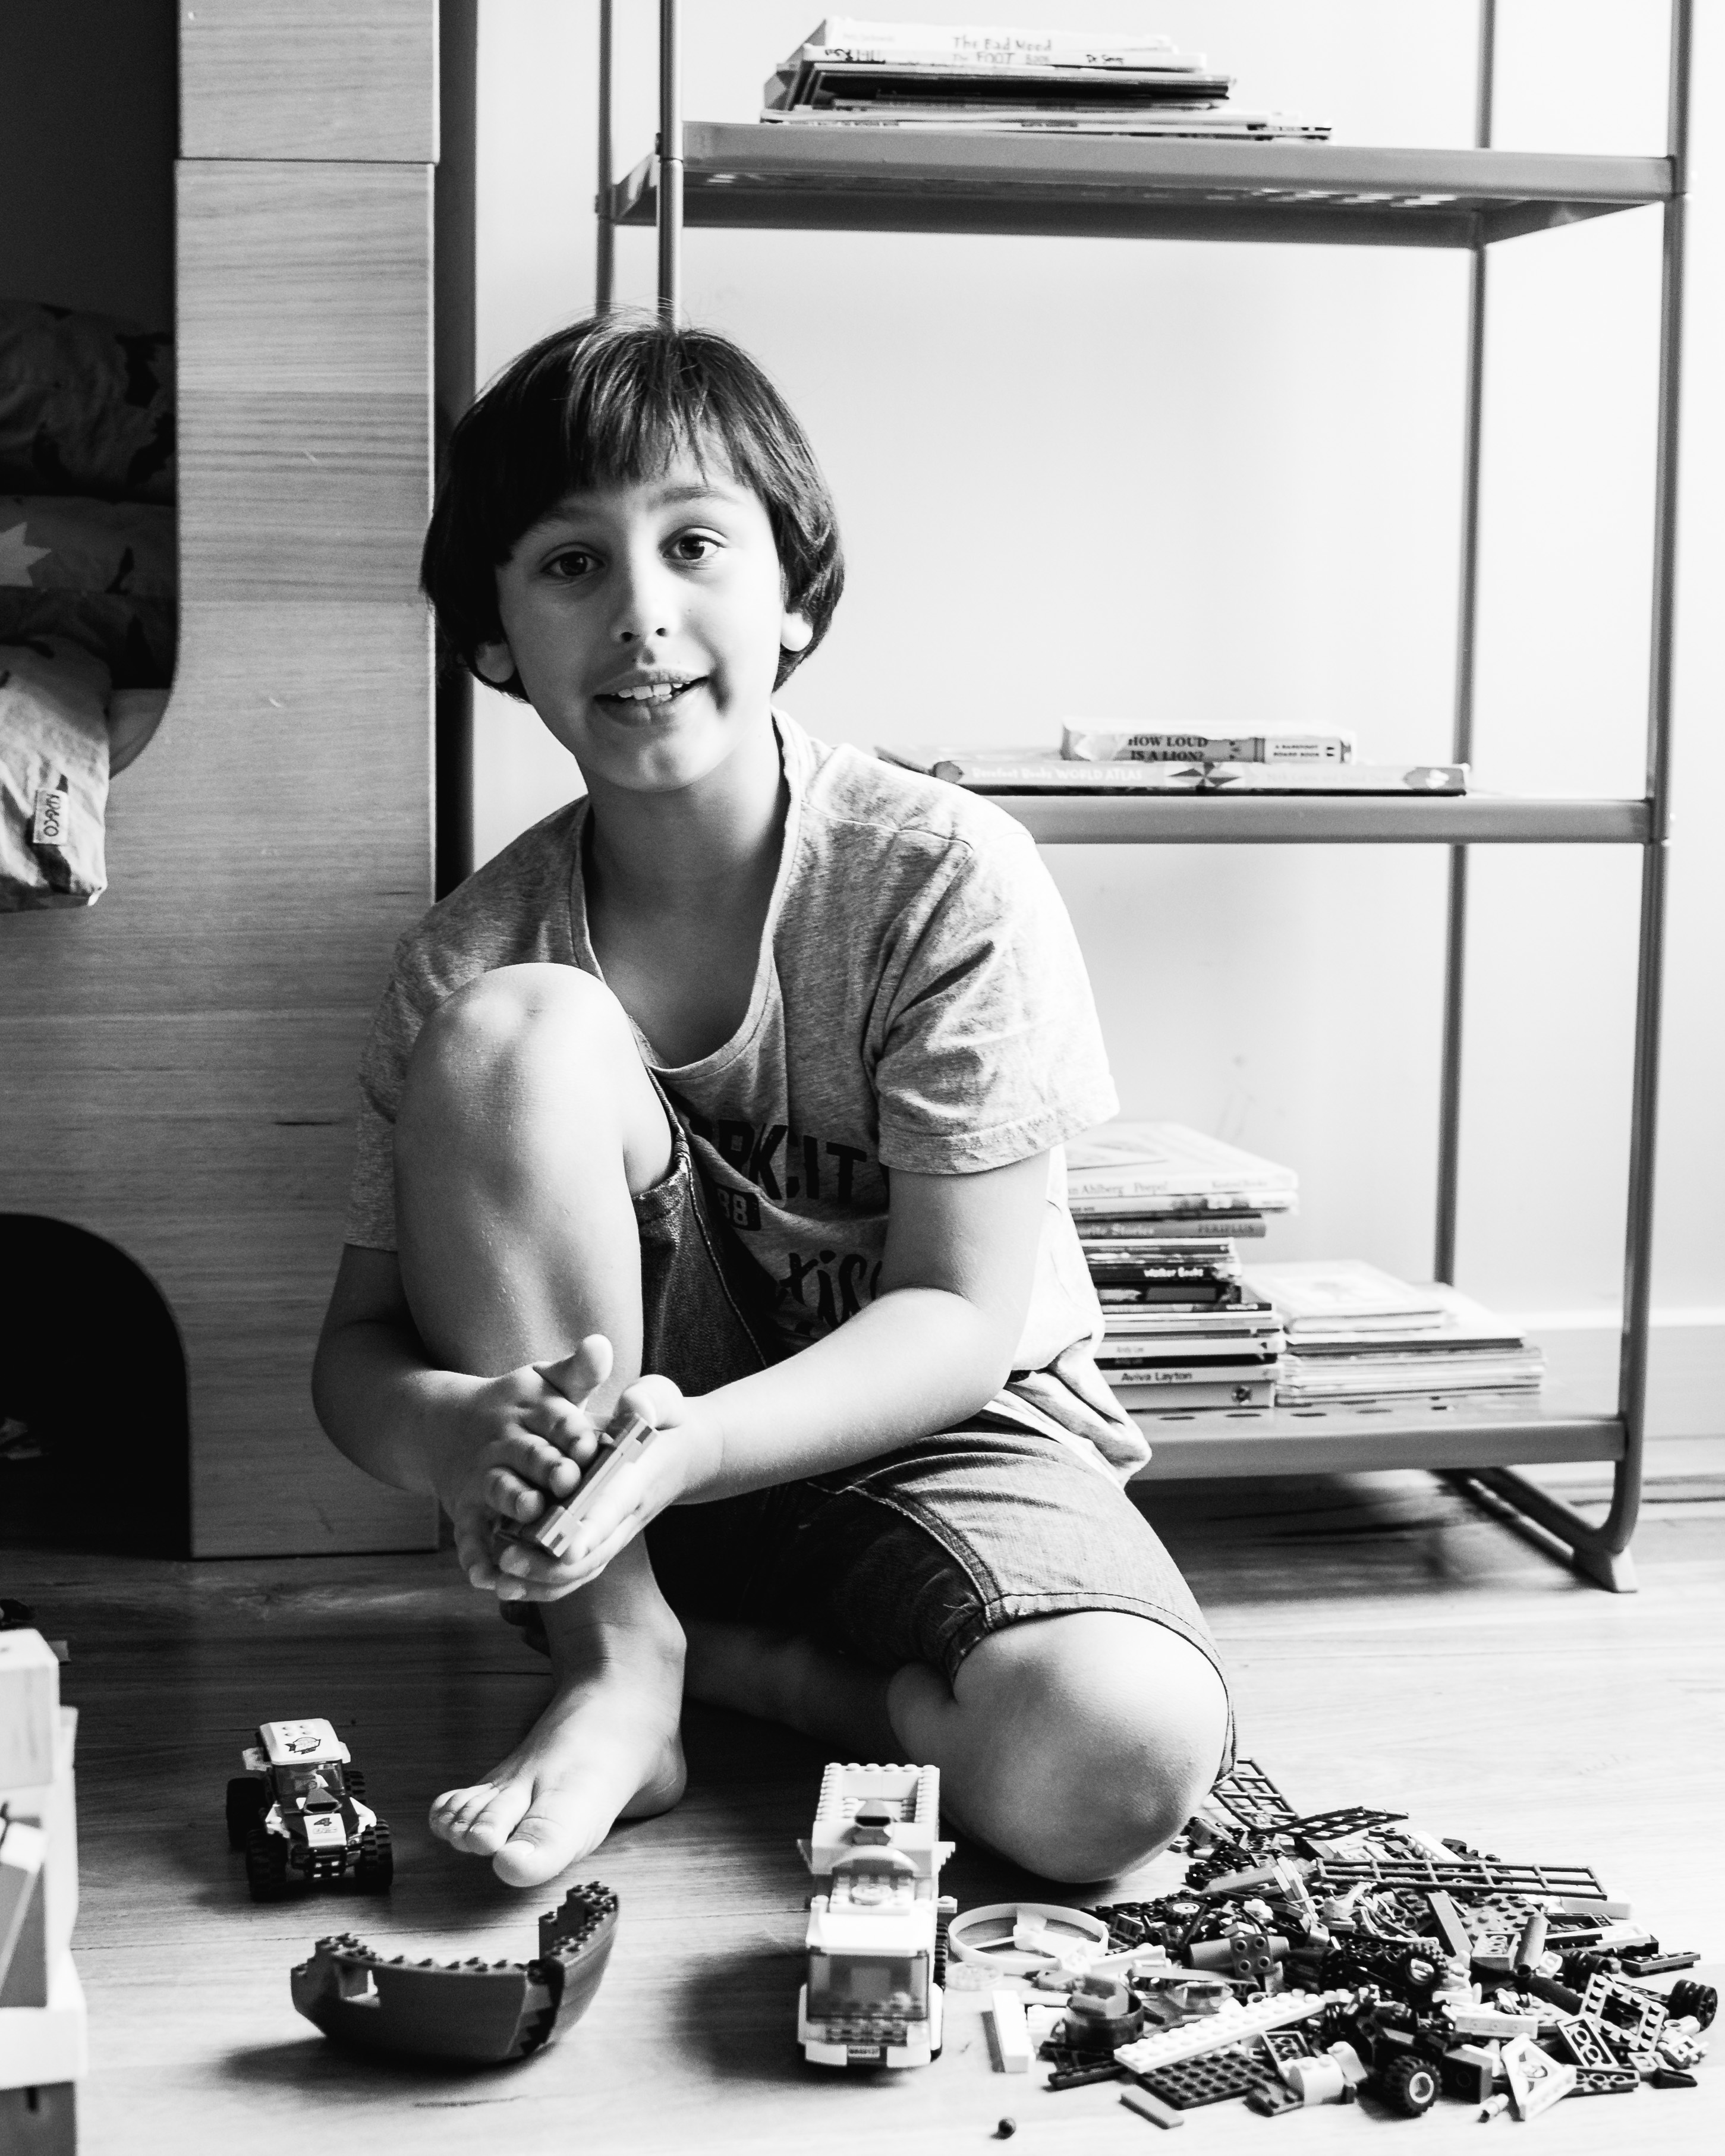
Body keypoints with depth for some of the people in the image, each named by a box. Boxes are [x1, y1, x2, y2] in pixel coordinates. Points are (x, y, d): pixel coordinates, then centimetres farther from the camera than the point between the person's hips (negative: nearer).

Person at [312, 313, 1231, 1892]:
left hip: (931, 1431, -2)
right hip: (603, 1495, 2)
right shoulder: (472, 952, -8)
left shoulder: (943, 877, -16)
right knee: (511, 1033, -24)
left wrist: (685, 1447, -34)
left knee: (1115, 1768, -33)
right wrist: (459, 1433, -31)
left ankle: (730, 1657, -3)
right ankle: (616, 1665, -14)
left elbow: (960, 1322, -17)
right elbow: (359, 1353, -6)